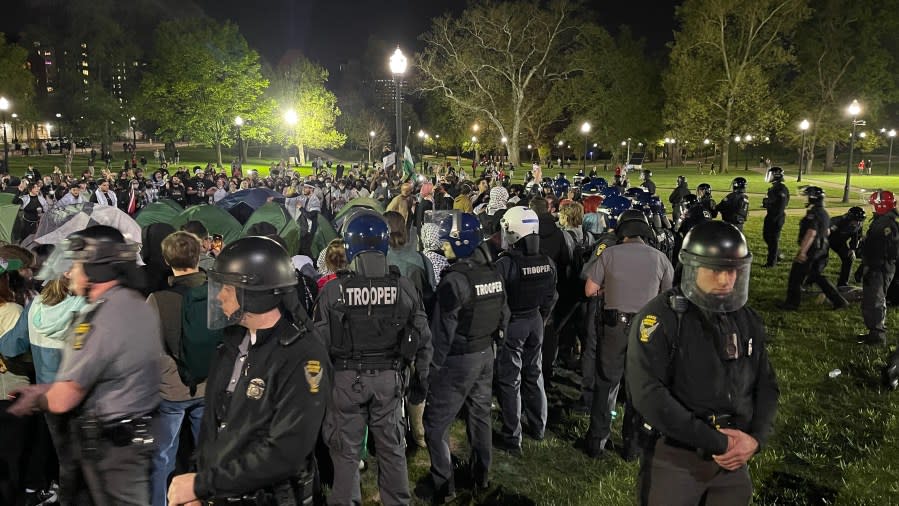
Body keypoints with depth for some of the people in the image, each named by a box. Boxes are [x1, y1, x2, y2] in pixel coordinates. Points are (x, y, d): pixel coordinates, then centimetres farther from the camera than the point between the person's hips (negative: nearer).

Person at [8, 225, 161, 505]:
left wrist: (36, 398, 5)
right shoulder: (140, 306, 6)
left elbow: (62, 400, -17)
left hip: (107, 443, -9)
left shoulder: (101, 317, -22)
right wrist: (44, 388, 13)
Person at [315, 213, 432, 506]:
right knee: (392, 448, 17)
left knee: (346, 450, 13)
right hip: (389, 377, 2)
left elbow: (321, 341, -7)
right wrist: (421, 378, 12)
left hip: (347, 378, -2)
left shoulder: (333, 290, -13)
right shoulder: (403, 287, -7)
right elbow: (422, 339, -1)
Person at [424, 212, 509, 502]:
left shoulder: (455, 279, -22)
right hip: (486, 354, 8)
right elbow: (504, 315, 10)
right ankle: (481, 475, 33)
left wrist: (432, 366, -11)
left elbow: (443, 329, -19)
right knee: (480, 415, 19)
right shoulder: (493, 274, 2)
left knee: (436, 423, 4)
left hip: (458, 359, -8)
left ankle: (443, 486, 10)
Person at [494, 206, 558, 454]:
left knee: (510, 380, 4)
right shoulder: (548, 263, -5)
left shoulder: (504, 264, -24)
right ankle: (538, 426, 35)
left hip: (511, 325, -6)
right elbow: (551, 298, 6)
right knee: (534, 374, 20)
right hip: (535, 322, 6)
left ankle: (512, 438, 11)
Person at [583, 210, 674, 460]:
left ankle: (597, 442, 18)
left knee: (606, 384, 11)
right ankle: (632, 445, 22)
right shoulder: (659, 257, -1)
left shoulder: (610, 254, -5)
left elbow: (590, 290, -4)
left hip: (615, 324, -1)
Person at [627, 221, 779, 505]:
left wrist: (755, 438, -7)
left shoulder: (748, 320, 5)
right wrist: (716, 442, -20)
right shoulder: (660, 318, -16)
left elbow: (767, 385, 10)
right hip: (673, 458, -5)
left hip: (733, 459, 6)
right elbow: (648, 395, -24)